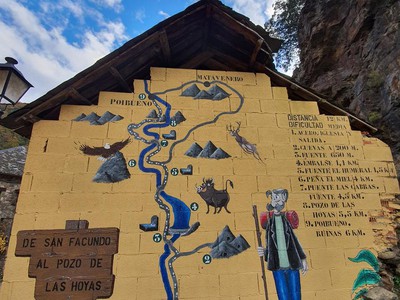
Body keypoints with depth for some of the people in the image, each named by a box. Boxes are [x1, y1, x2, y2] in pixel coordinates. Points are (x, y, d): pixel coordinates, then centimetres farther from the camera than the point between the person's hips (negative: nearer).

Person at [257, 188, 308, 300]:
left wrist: (303, 259, 13)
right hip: (278, 267, -1)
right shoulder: (269, 221, 0)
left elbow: (294, 241, 11)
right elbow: (269, 246, 8)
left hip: (292, 266, 1)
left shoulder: (287, 219, 3)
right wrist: (264, 252, -11)